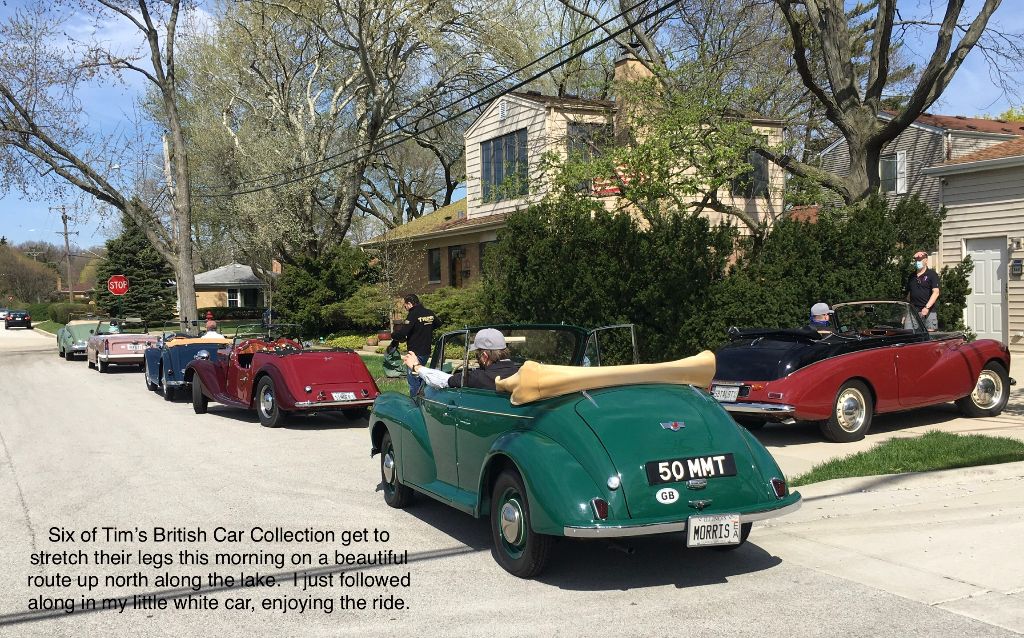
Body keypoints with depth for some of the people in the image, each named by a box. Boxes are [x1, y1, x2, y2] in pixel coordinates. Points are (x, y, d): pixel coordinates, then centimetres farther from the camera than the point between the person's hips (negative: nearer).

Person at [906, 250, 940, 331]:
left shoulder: (932, 274, 2)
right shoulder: (911, 276, 19)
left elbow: (936, 292, -7)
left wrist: (927, 307, -18)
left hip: (928, 312, -5)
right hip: (913, 312, 5)